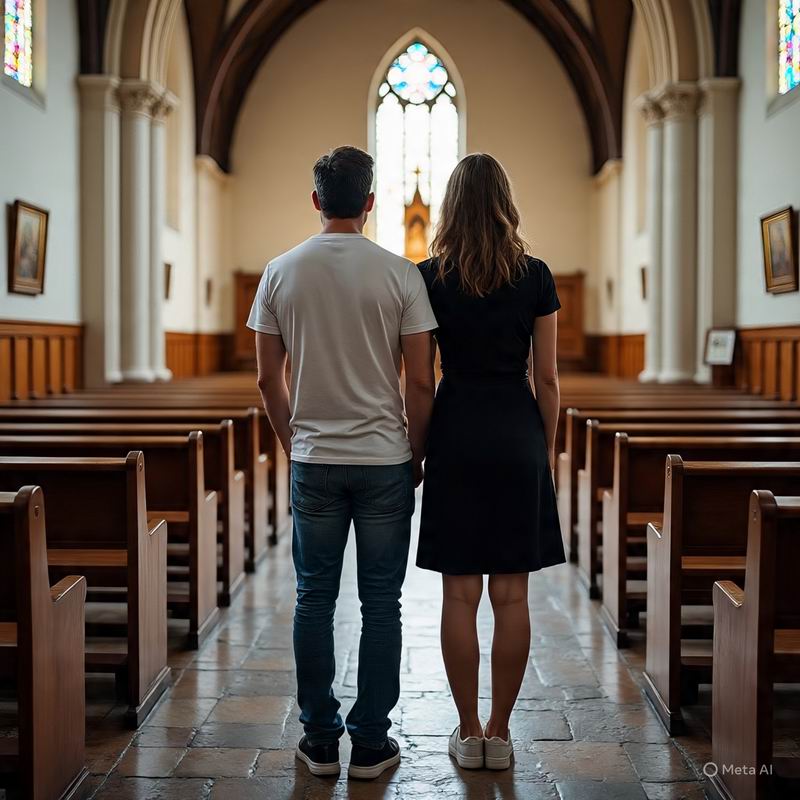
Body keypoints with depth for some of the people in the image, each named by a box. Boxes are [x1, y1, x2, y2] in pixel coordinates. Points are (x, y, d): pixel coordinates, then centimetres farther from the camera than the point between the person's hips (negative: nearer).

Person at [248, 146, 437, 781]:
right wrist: (417, 456, 8)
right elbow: (421, 382, -6)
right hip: (386, 463, -1)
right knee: (380, 604, 7)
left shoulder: (282, 272, -1)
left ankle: (320, 741, 18)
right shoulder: (399, 274, -7)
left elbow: (269, 379, 3)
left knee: (315, 600, 11)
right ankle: (371, 744, 14)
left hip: (314, 463, 2)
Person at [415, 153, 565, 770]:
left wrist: (417, 445, 10)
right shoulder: (536, 277, -1)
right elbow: (547, 376, 0)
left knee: (460, 593, 6)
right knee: (511, 593, 6)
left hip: (455, 434, 0)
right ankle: (500, 733, 12)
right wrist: (549, 446, 11)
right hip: (517, 436, 0)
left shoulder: (430, 277, -2)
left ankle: (469, 733, 12)